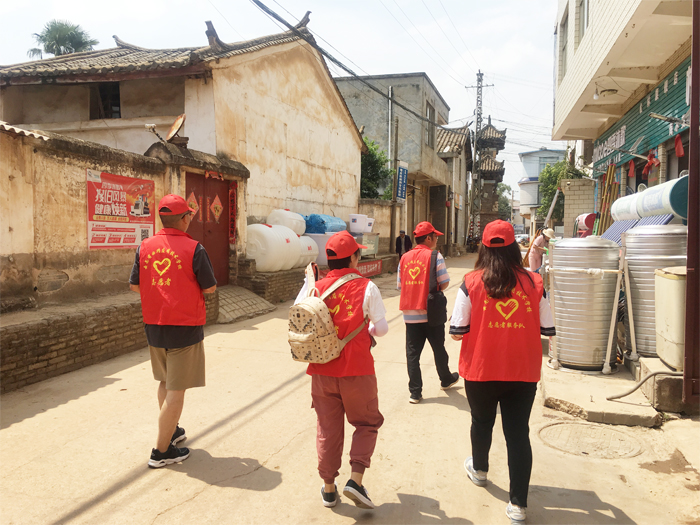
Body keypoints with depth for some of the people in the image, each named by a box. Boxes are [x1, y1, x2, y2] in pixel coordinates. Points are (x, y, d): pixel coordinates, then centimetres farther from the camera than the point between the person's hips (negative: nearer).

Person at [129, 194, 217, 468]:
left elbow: (135, 285, 4)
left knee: (165, 382, 23)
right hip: (185, 326, -6)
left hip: (154, 325, 6)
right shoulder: (194, 248, -13)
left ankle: (172, 430, 39)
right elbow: (210, 287, -9)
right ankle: (161, 451, 9)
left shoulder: (144, 247, 0)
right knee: (176, 390, 3)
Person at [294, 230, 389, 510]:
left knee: (328, 429, 16)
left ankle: (328, 488, 25)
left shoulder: (314, 286, -3)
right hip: (357, 371, -3)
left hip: (322, 371, 3)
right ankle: (356, 479, 3)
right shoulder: (366, 287, -10)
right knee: (367, 424, 17)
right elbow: (382, 328, -7)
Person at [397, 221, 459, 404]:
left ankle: (415, 392, 7)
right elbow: (444, 283, -11)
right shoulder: (434, 256, -8)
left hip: (409, 312, 3)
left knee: (412, 353, 6)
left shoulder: (405, 257, 5)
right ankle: (446, 379, 38)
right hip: (430, 312, -3)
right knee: (438, 348, 17)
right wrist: (435, 290, 10)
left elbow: (400, 285, 6)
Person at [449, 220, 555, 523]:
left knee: (482, 422, 23)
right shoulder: (534, 283, -7)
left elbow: (456, 332, -10)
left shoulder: (471, 283, -11)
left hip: (480, 371, 0)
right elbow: (548, 331, -2)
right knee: (518, 432, 9)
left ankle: (479, 470, 48)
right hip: (523, 372, 0)